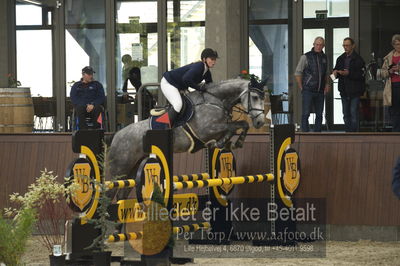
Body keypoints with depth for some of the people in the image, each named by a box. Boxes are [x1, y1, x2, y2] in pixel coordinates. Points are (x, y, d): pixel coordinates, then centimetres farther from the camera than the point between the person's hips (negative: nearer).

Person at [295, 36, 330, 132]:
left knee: (319, 115, 6)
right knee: (306, 114, -8)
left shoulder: (324, 58, 12)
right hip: (308, 91, -5)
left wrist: (326, 84, 8)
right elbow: (297, 73, -2)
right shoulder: (306, 57, -3)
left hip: (320, 92, 5)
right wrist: (301, 88, -5)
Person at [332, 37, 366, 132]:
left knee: (353, 113, -9)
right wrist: (335, 72, -6)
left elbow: (361, 74, -14)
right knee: (346, 114, 10)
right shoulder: (340, 59, 12)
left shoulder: (358, 59, -7)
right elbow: (336, 69, 18)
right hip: (344, 91, 6)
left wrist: (349, 73, -25)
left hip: (355, 91, -6)